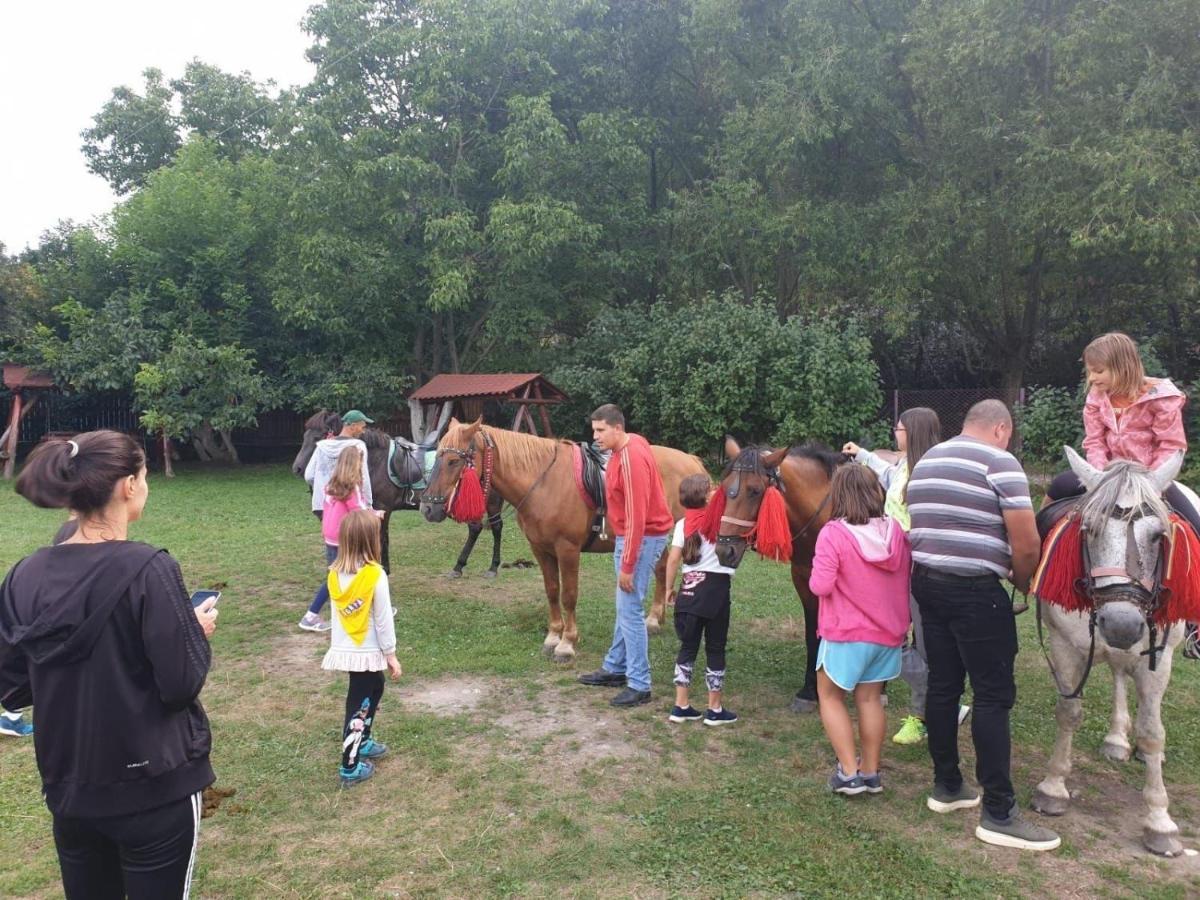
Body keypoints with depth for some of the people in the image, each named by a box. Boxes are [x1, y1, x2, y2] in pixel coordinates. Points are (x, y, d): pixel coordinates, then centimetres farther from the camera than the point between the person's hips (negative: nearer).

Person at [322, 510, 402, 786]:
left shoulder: (335, 573, -2)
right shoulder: (375, 575, -20)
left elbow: (336, 613, 8)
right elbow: (383, 619, -14)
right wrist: (391, 654, -5)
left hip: (344, 648, 7)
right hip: (366, 650, -6)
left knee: (374, 688, 26)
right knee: (360, 705, 5)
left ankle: (361, 742, 40)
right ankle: (350, 767, 13)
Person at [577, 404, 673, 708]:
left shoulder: (631, 460, -25)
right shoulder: (628, 445, 5)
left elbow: (636, 518, -27)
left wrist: (627, 566, -24)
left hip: (643, 539, -10)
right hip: (629, 535, 10)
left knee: (629, 609, -7)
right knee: (624, 606, 18)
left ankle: (639, 685, 0)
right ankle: (616, 668, 31)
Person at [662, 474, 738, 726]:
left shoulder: (682, 524, 2)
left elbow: (673, 558, -2)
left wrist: (669, 588, 7)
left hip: (689, 588, 4)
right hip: (716, 587, -4)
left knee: (688, 647, 12)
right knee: (715, 649, 7)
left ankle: (681, 706, 15)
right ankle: (715, 710, 15)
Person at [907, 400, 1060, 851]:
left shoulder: (924, 462, 14)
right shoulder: (1000, 462, -9)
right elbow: (1027, 546, -13)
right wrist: (1022, 582, 5)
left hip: (927, 582, 8)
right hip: (976, 592, -7)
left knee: (942, 686, 15)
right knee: (994, 695, 0)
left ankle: (946, 786, 25)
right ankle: (998, 813, 5)